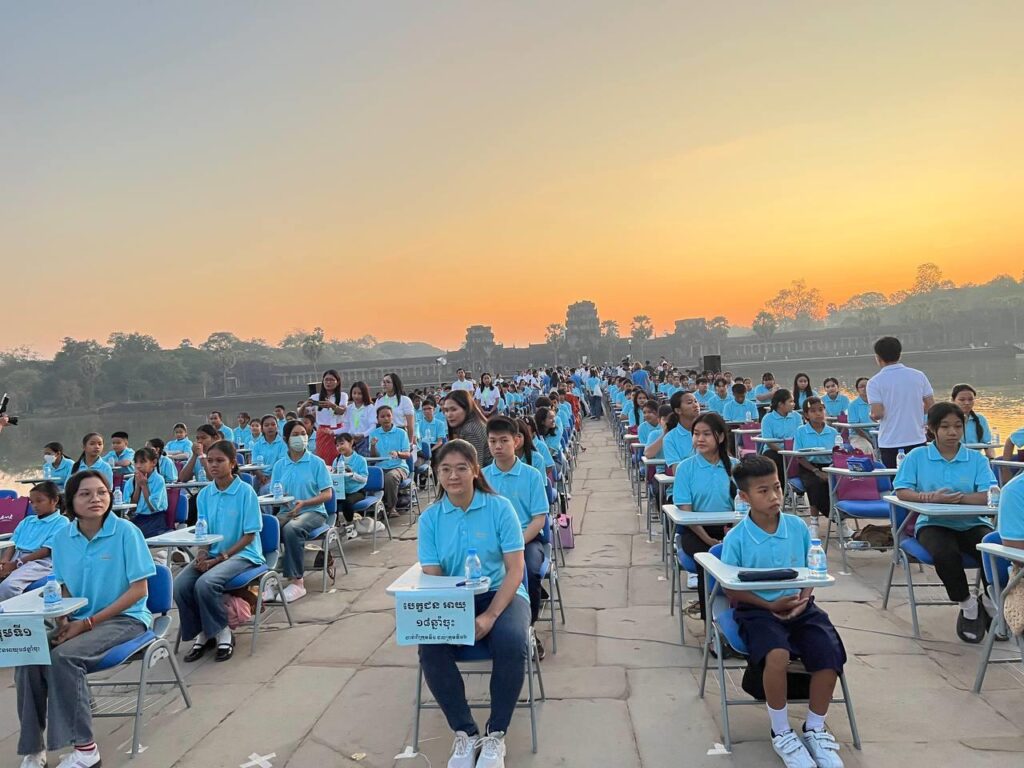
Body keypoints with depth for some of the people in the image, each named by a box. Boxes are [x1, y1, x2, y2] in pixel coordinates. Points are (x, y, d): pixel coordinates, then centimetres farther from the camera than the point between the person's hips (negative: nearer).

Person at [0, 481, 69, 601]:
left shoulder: (61, 522, 2)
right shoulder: (27, 520, 24)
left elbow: (46, 550, -7)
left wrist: (16, 564, -15)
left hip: (40, 562, -6)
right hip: (15, 558, 6)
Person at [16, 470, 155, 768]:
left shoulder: (126, 532, -14)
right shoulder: (62, 537, 2)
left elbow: (139, 590, -13)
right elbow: (63, 589, 12)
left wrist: (88, 622, -16)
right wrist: (63, 621, -9)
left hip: (124, 618, -5)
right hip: (78, 620, 5)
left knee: (63, 656, -28)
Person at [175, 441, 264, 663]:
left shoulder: (245, 491, -10)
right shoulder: (204, 494, 6)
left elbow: (249, 536, -9)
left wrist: (220, 558, -16)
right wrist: (203, 554, -10)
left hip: (243, 554, -5)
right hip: (212, 554, 5)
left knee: (205, 583, -30)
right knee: (180, 585, -20)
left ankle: (222, 633, -5)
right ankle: (201, 633, 1)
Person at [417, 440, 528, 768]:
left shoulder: (500, 507, -7)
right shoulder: (430, 517, 1)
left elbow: (515, 570, -10)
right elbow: (431, 578, -2)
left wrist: (490, 616, -24)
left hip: (501, 594, -2)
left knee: (511, 642, -33)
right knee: (430, 648, -27)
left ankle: (496, 734, -8)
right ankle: (465, 733, -5)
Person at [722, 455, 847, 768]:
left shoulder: (798, 526, -1)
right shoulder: (736, 538, -11)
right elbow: (732, 590, -5)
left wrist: (804, 598, -9)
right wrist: (771, 605, -16)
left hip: (799, 606, 4)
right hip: (757, 609, -4)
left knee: (830, 653, -20)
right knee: (778, 655, -32)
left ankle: (815, 729, 7)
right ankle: (781, 733, -5)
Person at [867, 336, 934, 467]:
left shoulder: (874, 382, -10)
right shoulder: (918, 376, 1)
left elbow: (878, 413, -17)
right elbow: (931, 406, 3)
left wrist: (872, 416, 4)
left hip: (890, 443, -3)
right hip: (917, 440, 3)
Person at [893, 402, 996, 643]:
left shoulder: (977, 459, 6)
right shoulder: (917, 456, 4)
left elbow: (990, 496, -9)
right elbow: (901, 491, -4)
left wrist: (958, 497, -26)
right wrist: (931, 497, -22)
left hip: (972, 524, 2)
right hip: (934, 524, -1)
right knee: (945, 553, -34)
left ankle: (990, 602, 5)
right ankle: (967, 606, -4)